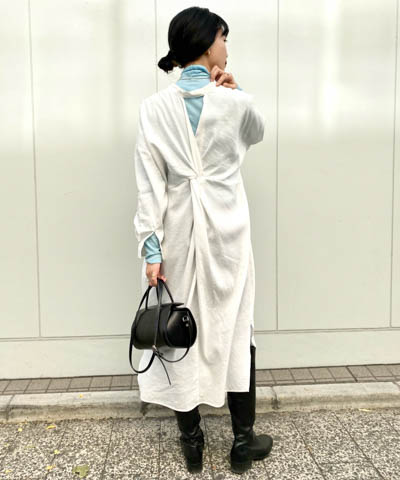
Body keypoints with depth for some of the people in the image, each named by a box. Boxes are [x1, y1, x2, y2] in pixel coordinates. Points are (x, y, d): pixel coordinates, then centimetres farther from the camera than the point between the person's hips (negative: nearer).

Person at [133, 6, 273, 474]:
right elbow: (257, 132, 17)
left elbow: (150, 184, -7)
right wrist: (234, 92, 5)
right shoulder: (236, 102, -7)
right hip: (226, 234, -1)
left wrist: (152, 246, -5)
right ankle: (243, 442, 24)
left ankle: (191, 441, 25)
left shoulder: (154, 107, -4)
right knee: (236, 332, 11)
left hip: (178, 234, 2)